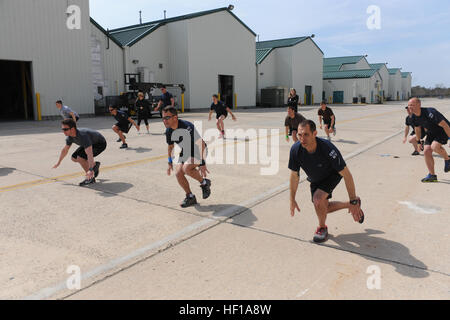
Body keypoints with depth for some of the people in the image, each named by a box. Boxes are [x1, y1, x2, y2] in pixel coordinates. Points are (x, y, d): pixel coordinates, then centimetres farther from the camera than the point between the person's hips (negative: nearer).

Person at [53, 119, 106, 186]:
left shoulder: (83, 136, -39)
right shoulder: (70, 137, -12)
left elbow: (89, 154, -49)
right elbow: (65, 150, 8)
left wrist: (90, 170, -59)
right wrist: (58, 163, 20)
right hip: (91, 143, 9)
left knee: (80, 157, -25)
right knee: (74, 158, 3)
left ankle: (90, 178, -10)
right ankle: (94, 164, 19)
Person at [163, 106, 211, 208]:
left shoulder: (187, 127, -30)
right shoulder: (169, 131, -7)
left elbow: (201, 144, -30)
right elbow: (170, 147, 13)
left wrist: (202, 163, -34)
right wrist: (170, 163, 14)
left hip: (198, 151, -7)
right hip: (185, 152, 7)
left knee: (186, 168, -29)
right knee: (178, 173, -8)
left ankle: (204, 183, -2)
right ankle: (190, 197, 10)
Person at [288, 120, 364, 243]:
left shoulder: (327, 148, -40)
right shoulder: (295, 149, -28)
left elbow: (346, 175, -30)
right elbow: (294, 175, -11)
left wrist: (353, 202, -27)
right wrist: (292, 200, -5)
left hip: (332, 175, -5)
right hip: (315, 180, 5)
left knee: (318, 198, -27)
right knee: (324, 208, 12)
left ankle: (322, 227, 2)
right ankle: (349, 205, 39)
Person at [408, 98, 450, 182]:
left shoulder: (429, 113, -33)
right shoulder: (413, 116, -9)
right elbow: (417, 128, 11)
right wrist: (418, 141, 16)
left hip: (443, 131, -7)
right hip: (431, 132, 7)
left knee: (435, 146, -30)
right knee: (426, 151, -5)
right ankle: (432, 175, 6)